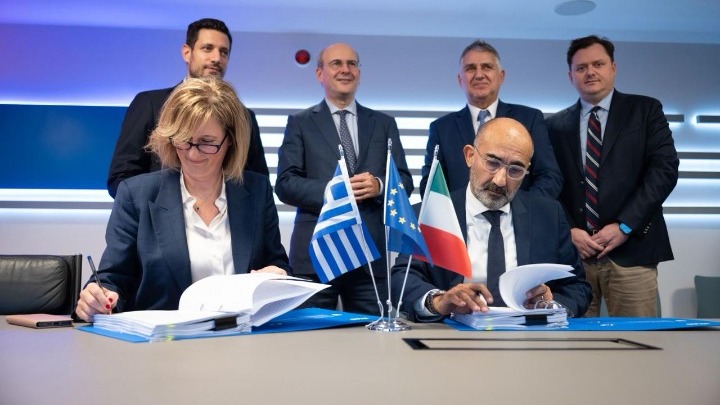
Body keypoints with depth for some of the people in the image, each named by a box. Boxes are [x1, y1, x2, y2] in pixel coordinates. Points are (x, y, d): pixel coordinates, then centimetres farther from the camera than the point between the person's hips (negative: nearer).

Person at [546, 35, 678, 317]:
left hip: (631, 249, -1)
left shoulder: (645, 110, 8)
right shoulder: (556, 125, 13)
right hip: (571, 252, 2)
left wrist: (624, 226, -10)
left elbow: (665, 169, -2)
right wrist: (569, 231, -7)